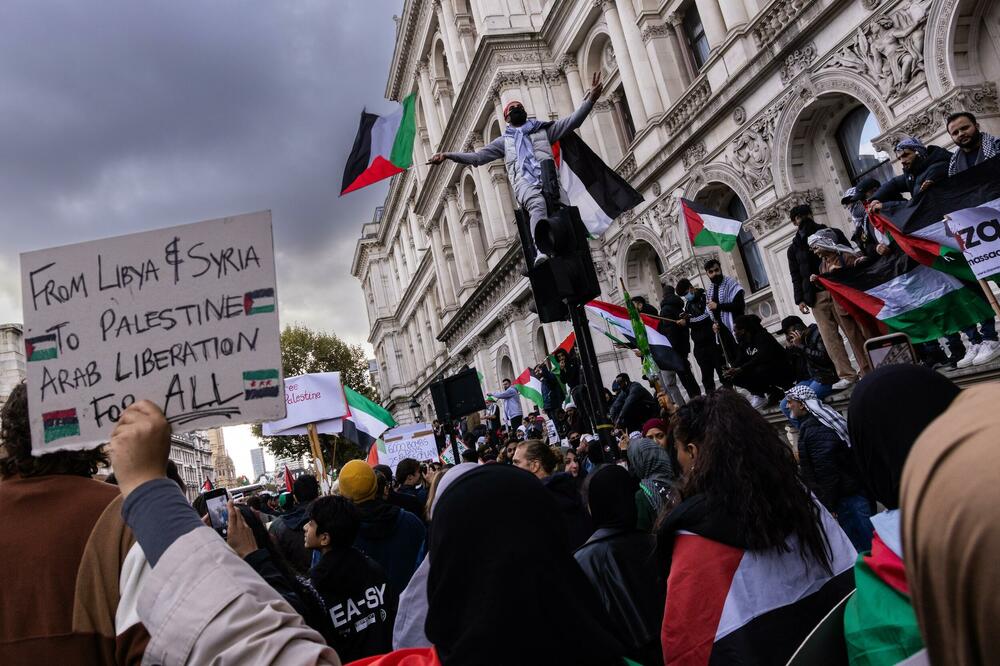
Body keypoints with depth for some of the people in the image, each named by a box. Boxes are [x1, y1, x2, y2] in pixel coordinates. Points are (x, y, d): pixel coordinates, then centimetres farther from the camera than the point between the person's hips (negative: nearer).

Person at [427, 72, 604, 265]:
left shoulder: (543, 129, 33)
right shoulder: (504, 140, 34)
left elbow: (573, 121, 25)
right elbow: (477, 156, 27)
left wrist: (590, 99, 12)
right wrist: (447, 155, 16)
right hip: (524, 180, -2)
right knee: (538, 204, -38)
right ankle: (541, 252, -56)